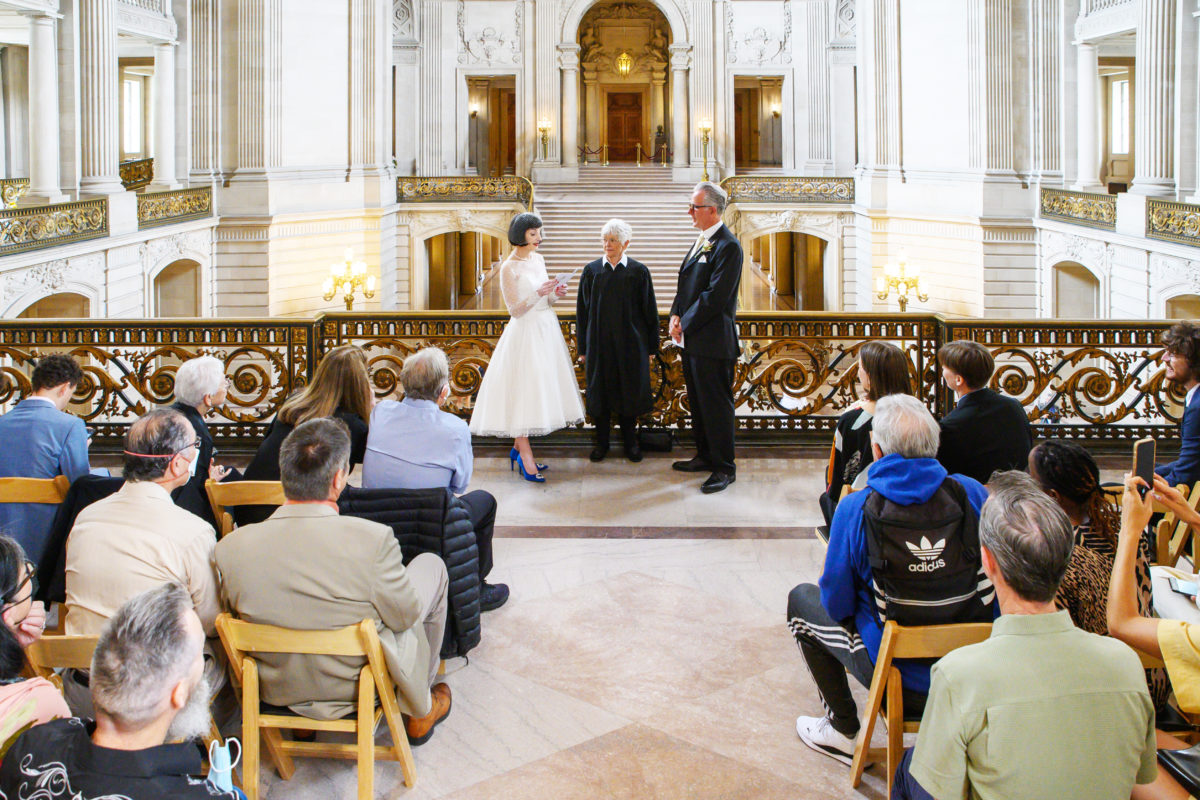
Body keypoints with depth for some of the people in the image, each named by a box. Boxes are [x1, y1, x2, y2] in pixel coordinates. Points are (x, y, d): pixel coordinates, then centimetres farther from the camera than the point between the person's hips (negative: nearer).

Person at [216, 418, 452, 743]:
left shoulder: (230, 546, -20)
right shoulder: (371, 540, -32)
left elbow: (238, 611, -1)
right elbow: (405, 616, -17)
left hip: (279, 691, 4)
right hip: (361, 688, -4)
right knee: (431, 565, 18)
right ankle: (420, 711, 33)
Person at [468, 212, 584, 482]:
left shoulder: (538, 259, 11)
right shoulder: (509, 268, -11)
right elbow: (515, 309, -12)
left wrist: (555, 294, -4)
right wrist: (538, 294, -25)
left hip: (546, 330, 8)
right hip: (525, 334, -8)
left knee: (540, 389, 9)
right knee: (523, 390, -6)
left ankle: (517, 448, 19)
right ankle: (526, 457, -4)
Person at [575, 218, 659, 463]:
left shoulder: (638, 271, -1)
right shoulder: (591, 271, 2)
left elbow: (649, 311, 3)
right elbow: (582, 311, 5)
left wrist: (651, 346, 1)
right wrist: (582, 348, 3)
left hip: (630, 343, -1)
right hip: (599, 343, 1)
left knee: (629, 391, 6)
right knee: (600, 390, 6)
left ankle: (630, 441, 19)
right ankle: (602, 441, 18)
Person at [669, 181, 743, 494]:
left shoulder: (727, 246, -16)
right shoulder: (702, 241, 14)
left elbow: (716, 296, -21)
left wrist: (684, 325, -15)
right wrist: (676, 316, 2)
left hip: (713, 341, -10)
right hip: (692, 339, 10)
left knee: (717, 405, -2)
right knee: (698, 401, 18)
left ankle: (724, 468, 6)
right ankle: (705, 455, 30)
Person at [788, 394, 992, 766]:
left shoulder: (856, 509, -18)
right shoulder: (972, 493, -10)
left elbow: (837, 603, -8)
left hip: (901, 674, -4)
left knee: (801, 599, 21)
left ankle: (843, 731, 26)